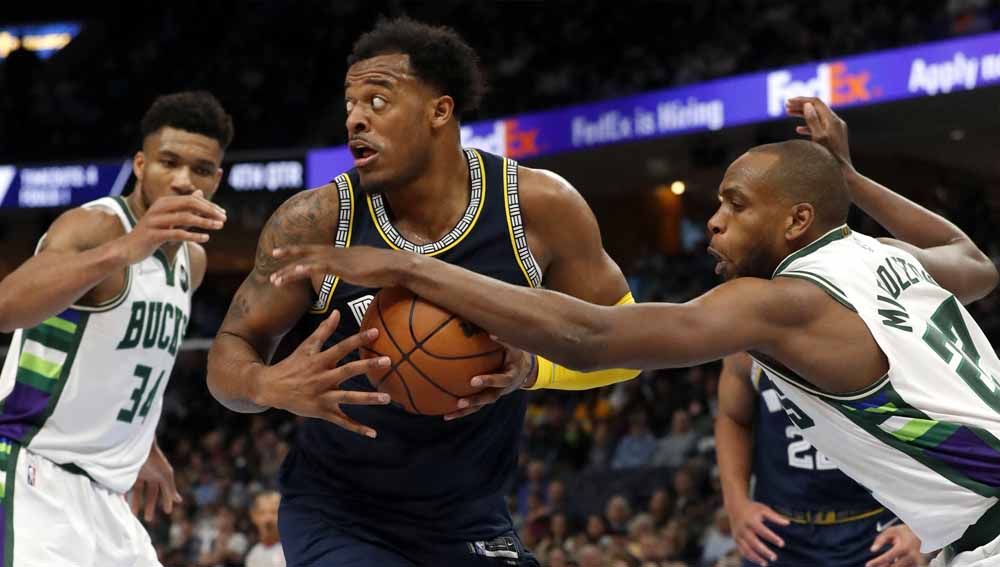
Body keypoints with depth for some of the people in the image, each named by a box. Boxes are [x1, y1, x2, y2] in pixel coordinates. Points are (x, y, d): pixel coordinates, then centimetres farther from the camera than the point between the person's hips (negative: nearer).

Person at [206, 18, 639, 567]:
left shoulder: (539, 206, -12)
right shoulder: (316, 222, -15)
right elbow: (231, 350, -6)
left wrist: (531, 369, -21)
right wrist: (270, 386, -29)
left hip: (471, 523, 3)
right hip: (337, 520, -2)